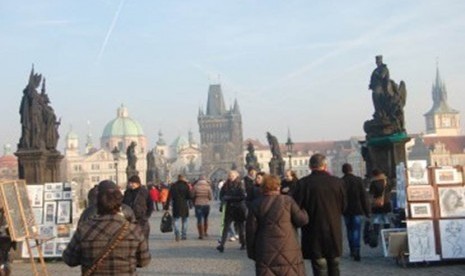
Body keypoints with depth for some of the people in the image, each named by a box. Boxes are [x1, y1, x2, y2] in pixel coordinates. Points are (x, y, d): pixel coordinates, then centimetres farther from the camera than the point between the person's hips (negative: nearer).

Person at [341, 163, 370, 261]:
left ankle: (352, 250, 19)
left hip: (346, 210, 1)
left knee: (349, 230, 14)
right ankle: (356, 250, -13)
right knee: (357, 230, 0)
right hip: (357, 209, -1)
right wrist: (367, 211, 1)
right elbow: (364, 196, -4)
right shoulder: (358, 180, -6)